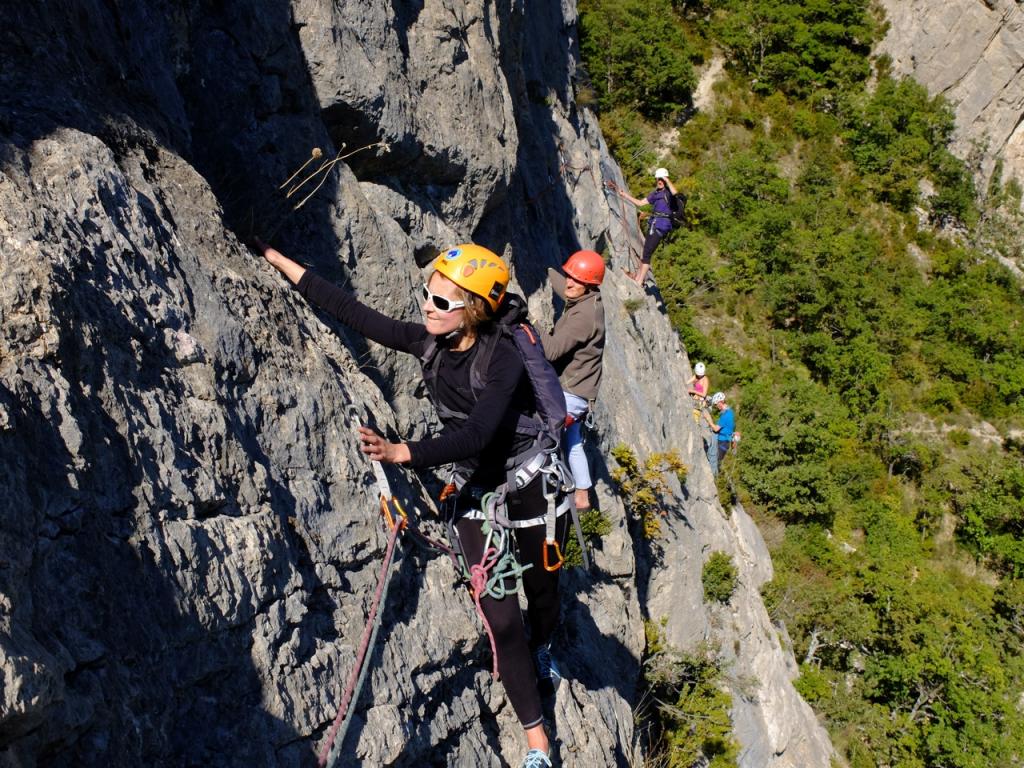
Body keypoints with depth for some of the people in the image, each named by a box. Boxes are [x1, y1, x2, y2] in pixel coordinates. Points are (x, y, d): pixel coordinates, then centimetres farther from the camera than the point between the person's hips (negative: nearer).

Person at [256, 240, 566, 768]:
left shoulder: (504, 357, -26)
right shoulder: (428, 342, -9)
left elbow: (476, 433, -38)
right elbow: (351, 312, -6)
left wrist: (400, 453, -50)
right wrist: (274, 258, -5)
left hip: (533, 491, -3)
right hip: (476, 497, 4)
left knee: (542, 590, 20)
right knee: (501, 618, 0)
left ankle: (540, 652, 56)